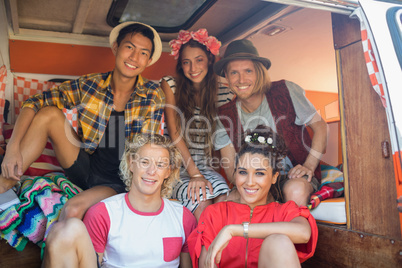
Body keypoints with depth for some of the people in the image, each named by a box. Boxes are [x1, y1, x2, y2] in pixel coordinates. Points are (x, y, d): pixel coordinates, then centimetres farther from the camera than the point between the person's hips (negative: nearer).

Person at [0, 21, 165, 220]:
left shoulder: (153, 97, -10)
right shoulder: (89, 85, -6)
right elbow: (35, 102, -6)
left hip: (117, 183, -3)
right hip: (85, 167, 3)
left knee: (74, 209, -32)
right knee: (49, 114, -14)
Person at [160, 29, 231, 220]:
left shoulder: (222, 93, 4)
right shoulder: (170, 86, -1)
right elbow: (175, 133, -7)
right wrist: (194, 174, -15)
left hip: (207, 166, 2)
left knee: (225, 199, -27)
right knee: (201, 201, -28)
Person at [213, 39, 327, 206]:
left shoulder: (284, 91, -8)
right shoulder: (225, 116, -3)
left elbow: (320, 126, -2)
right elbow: (230, 168, -1)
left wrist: (309, 166, -14)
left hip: (294, 175, -1)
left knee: (295, 190, -36)